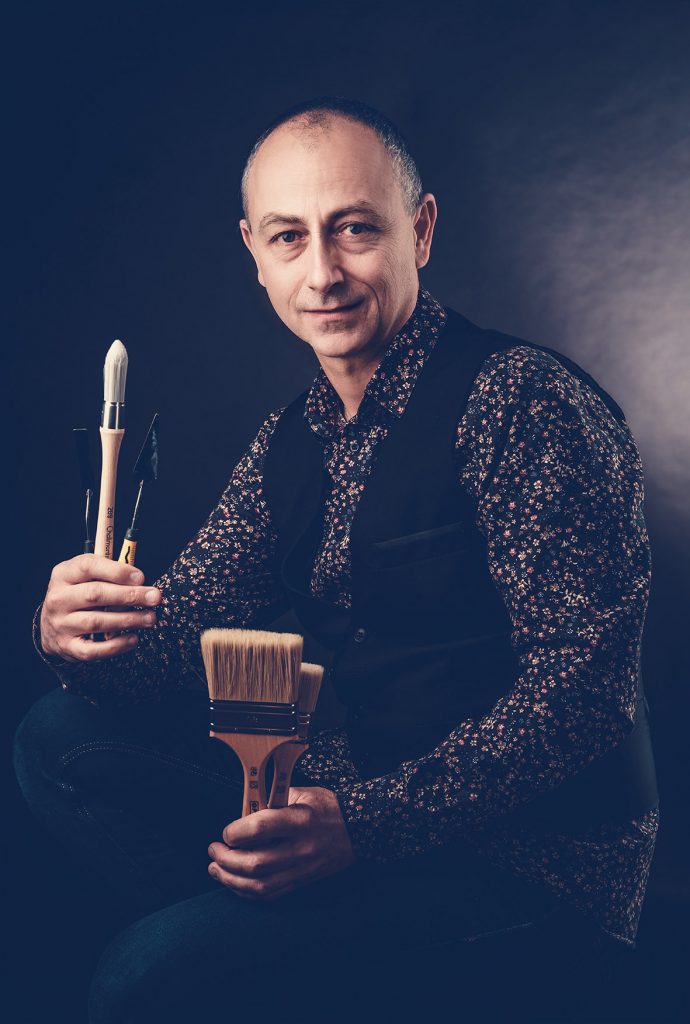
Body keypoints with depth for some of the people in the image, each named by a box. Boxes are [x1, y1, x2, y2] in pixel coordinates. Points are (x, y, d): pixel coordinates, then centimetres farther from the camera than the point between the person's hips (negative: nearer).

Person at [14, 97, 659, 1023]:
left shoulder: (521, 399, -16)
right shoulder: (291, 440, 10)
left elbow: (585, 677, -22)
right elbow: (184, 628, 8)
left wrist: (367, 823, -31)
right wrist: (85, 640, -17)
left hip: (534, 844, -8)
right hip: (357, 796, 8)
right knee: (59, 738, 1)